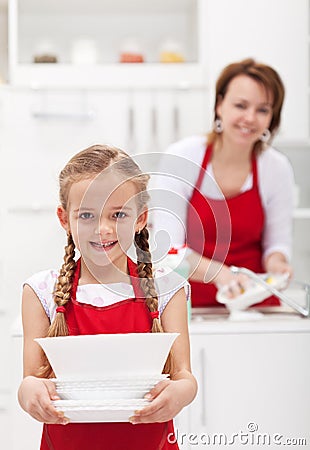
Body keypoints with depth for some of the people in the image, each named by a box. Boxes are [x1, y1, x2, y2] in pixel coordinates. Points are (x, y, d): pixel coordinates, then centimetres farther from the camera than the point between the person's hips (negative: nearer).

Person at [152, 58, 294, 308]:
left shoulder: (278, 168, -1)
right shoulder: (180, 158, -8)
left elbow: (277, 240, 10)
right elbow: (167, 248, -11)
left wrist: (275, 262, -13)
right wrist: (218, 273, -27)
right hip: (191, 304, -3)